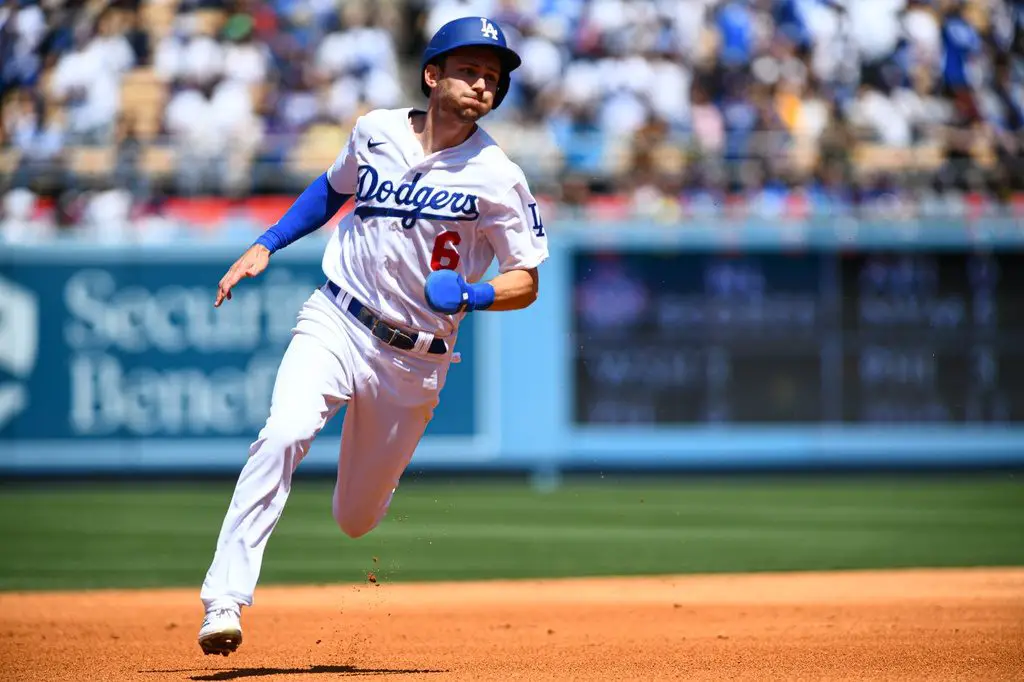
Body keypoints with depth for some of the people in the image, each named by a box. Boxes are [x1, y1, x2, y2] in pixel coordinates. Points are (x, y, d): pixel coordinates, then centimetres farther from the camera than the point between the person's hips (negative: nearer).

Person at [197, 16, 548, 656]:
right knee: (284, 434, -28)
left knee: (356, 520, 9)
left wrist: (468, 297, -24)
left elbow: (525, 283, -4)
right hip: (334, 325, 1)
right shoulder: (375, 131, 0)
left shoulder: (498, 177, -8)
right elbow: (333, 188, 21)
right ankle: (226, 600, -30)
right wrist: (265, 246, 10)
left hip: (413, 361, -1)